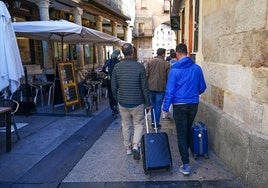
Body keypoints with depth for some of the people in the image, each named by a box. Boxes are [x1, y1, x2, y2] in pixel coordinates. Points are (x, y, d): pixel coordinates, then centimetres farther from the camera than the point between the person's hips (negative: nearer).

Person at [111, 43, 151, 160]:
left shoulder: (117, 67, -3)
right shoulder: (140, 66, -11)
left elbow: (113, 87, 1)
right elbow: (144, 87, -9)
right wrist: (148, 103, 1)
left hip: (122, 103, 3)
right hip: (137, 102, -3)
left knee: (126, 125, 16)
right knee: (139, 124, 13)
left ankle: (128, 148, 29)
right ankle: (136, 145, -4)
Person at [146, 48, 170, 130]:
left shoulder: (150, 62, 2)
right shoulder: (166, 64, -4)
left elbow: (146, 75, 0)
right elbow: (168, 77, -2)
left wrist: (146, 85, 9)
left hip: (151, 87, 3)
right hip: (161, 87, -3)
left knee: (152, 104, 17)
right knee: (158, 105, 6)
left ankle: (153, 121, 23)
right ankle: (157, 123, 12)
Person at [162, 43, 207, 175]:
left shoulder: (174, 69, -11)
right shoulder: (197, 68, 0)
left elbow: (170, 90, -12)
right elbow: (202, 87, 9)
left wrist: (165, 107, -4)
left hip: (179, 105, -4)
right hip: (194, 104, 4)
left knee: (181, 134, 2)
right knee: (188, 129, 24)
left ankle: (186, 165, 3)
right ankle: (186, 150, 46)